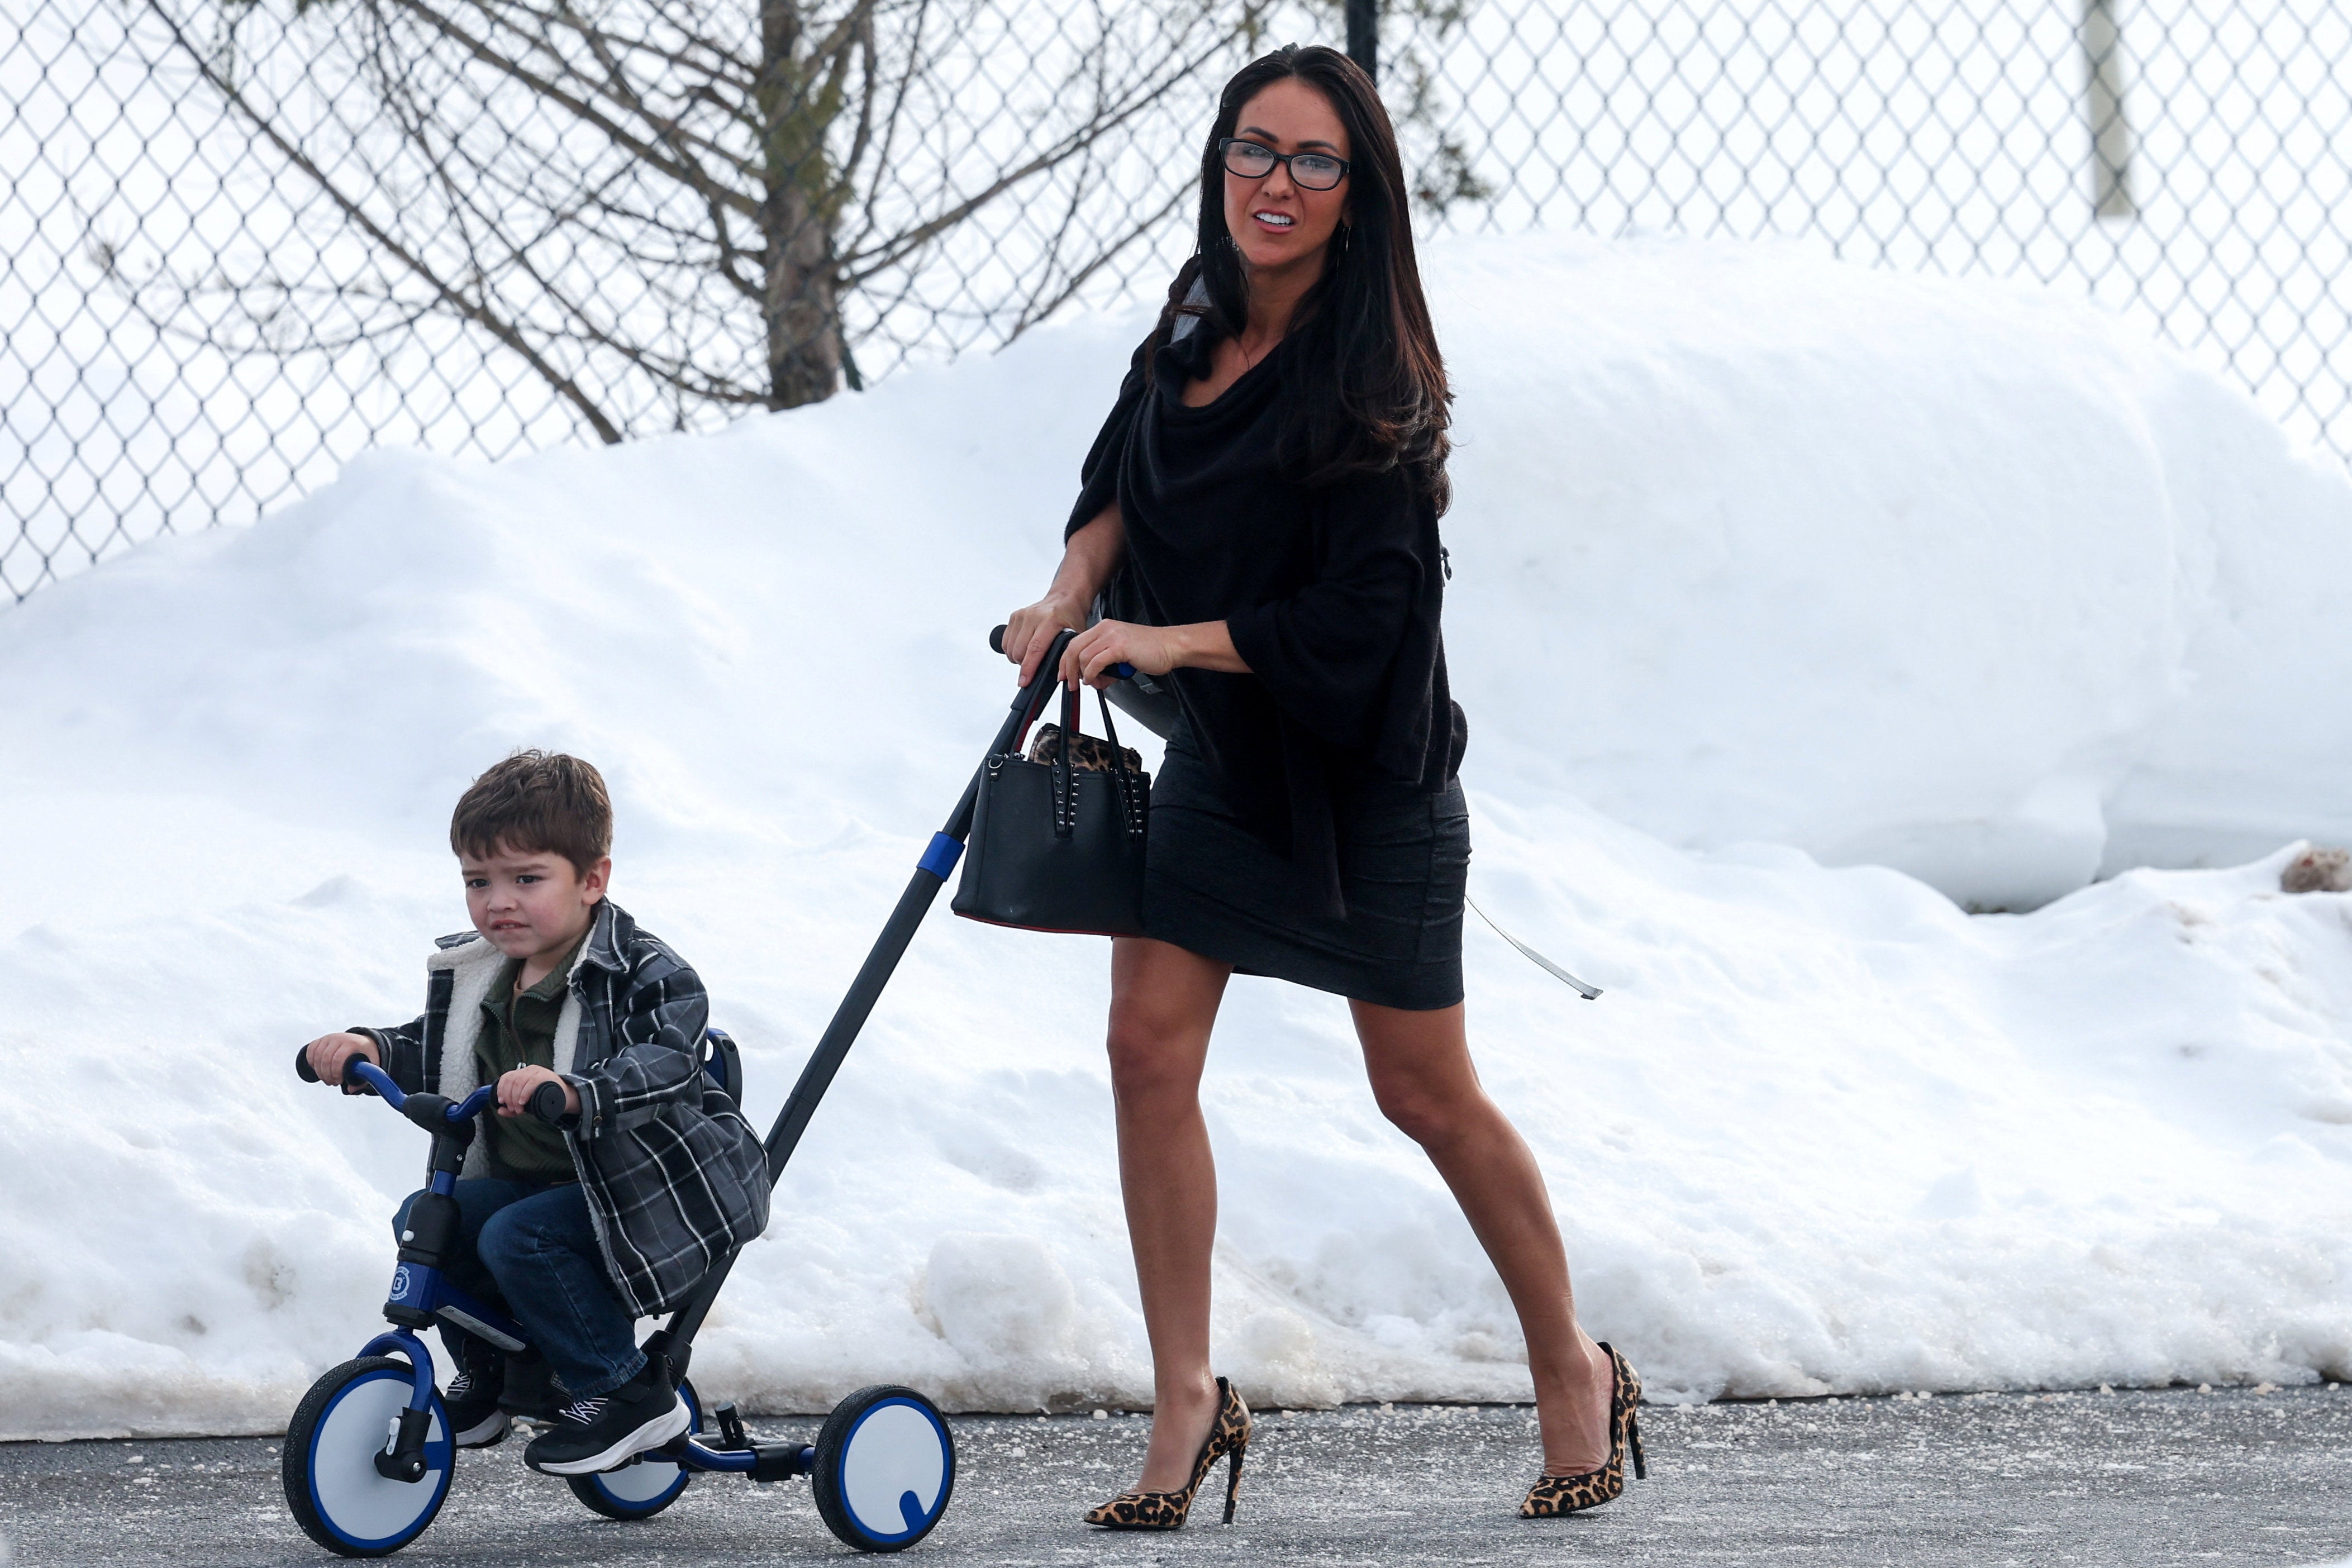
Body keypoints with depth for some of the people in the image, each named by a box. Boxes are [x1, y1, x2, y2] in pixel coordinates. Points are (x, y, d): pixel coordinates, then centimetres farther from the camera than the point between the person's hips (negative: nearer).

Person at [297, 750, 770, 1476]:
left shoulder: (645, 975, -20)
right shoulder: (472, 973, 5)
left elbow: (661, 1069, -36)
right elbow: (435, 1054, 16)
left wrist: (572, 1093, -55)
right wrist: (369, 1050, -6)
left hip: (644, 1193, -8)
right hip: (527, 1181, 9)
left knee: (518, 1237, -28)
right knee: (425, 1220, -5)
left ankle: (629, 1394, -13)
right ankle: (489, 1377, 16)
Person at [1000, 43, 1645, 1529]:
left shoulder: (1374, 385, -21)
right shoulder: (1195, 331, 0)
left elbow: (1352, 622, -23)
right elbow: (1124, 485, 17)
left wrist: (1164, 640, -23)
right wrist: (1071, 596, -1)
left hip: (1364, 777, -6)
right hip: (1218, 754, 6)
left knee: (1426, 1091, 4)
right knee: (1150, 1049, -4)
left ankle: (1576, 1373, 23)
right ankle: (1189, 1406, 3)